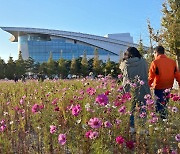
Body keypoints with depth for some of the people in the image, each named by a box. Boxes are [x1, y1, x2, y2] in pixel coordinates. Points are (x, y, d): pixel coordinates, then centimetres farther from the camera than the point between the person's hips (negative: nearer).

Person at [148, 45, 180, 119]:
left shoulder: (155, 62, -12)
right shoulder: (172, 62, 2)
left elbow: (151, 77, -12)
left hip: (159, 88, -5)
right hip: (168, 88, 5)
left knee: (160, 107, 5)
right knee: (165, 106, 19)